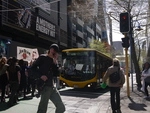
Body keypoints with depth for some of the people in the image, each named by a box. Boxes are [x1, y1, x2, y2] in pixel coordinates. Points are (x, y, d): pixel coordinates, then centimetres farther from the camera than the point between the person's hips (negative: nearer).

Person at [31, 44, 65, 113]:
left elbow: (56, 74, 7)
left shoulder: (53, 61, 16)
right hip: (45, 86, -7)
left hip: (52, 86, 7)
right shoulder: (42, 58, 0)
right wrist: (40, 75, -15)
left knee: (61, 107, 8)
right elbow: (32, 68, -4)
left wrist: (55, 63, -2)